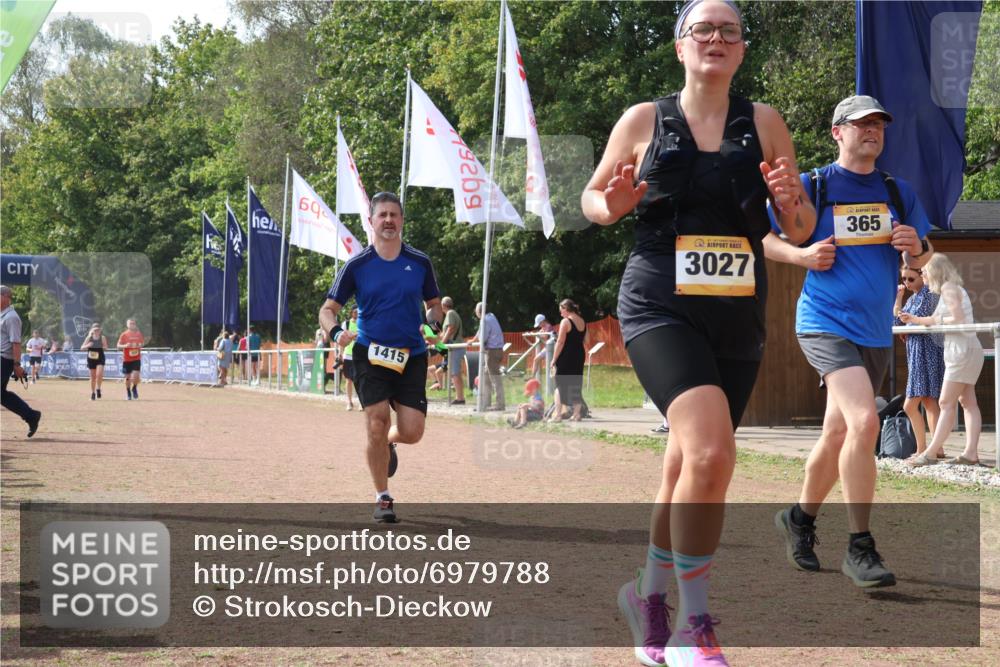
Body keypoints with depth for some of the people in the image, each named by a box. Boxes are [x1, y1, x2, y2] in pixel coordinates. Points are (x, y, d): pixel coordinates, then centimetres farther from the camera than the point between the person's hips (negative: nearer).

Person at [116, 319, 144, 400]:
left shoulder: (138, 334, 5)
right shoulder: (124, 335, -2)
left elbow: (142, 343, 19)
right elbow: (118, 346, -2)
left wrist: (140, 345, -4)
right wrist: (125, 346, -21)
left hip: (136, 359, 1)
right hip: (126, 359, -1)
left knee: (136, 375, -13)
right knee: (128, 377, 5)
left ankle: (134, 388, 15)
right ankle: (128, 393, 23)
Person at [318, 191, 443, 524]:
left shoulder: (419, 262, 4)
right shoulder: (357, 265, -1)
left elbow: (435, 305, 17)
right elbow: (327, 309, 3)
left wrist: (432, 325, -6)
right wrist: (336, 332, -19)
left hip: (411, 356, 2)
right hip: (371, 355, -1)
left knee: (412, 431, -6)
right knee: (376, 426, -10)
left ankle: (389, 443, 32)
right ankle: (383, 498, 8)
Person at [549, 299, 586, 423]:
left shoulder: (566, 322, -12)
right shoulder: (582, 322, 9)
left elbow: (560, 342, -15)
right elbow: (583, 340, 14)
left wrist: (554, 359, -10)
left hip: (566, 357, -7)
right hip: (579, 355, 7)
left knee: (560, 385, -1)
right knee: (576, 385, 11)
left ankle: (557, 414, -5)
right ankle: (577, 414, 12)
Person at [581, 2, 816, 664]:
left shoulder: (764, 123, 7)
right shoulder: (644, 121, 2)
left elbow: (801, 231, 9)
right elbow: (592, 196, 13)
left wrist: (790, 201, -13)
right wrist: (612, 206, -10)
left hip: (738, 319, 4)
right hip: (660, 310, -4)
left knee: (686, 469, 14)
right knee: (711, 453, -24)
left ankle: (650, 595, 38)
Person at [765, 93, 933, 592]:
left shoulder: (898, 192, 11)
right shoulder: (811, 187, -2)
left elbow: (921, 260, 17)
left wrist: (916, 248, -6)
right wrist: (802, 254, -15)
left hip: (876, 331, 6)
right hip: (825, 323, -6)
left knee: (838, 435, 13)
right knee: (864, 421, -23)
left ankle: (800, 518, 35)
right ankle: (859, 548, -17)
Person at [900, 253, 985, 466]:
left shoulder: (949, 288, -10)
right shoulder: (952, 288, 19)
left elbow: (958, 319, -20)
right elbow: (937, 318, 27)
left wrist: (939, 320, -5)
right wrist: (914, 319, 32)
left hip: (963, 349, -10)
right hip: (967, 351, 10)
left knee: (946, 403, -10)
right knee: (968, 402, 4)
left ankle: (931, 453, -11)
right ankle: (971, 453, 0)